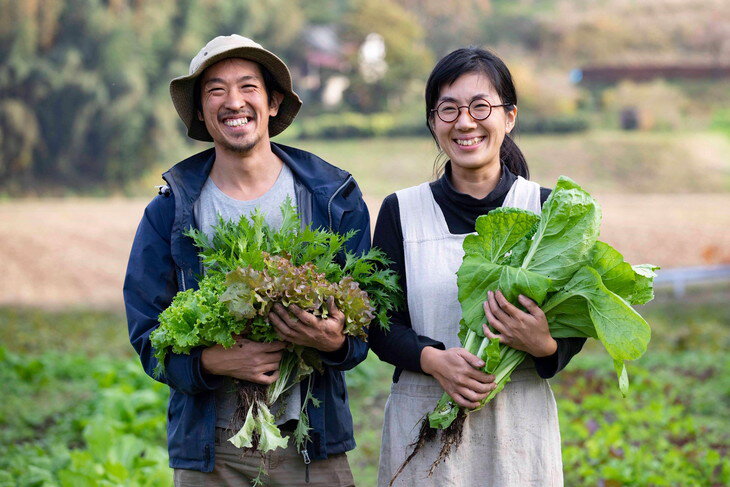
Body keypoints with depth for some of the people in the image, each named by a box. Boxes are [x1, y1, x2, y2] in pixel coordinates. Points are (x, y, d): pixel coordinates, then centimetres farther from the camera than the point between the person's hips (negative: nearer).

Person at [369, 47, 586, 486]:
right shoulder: (401, 211, 2)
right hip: (423, 421, 0)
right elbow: (380, 324, 1)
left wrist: (544, 345, -21)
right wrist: (433, 359, -17)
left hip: (521, 418, 0)